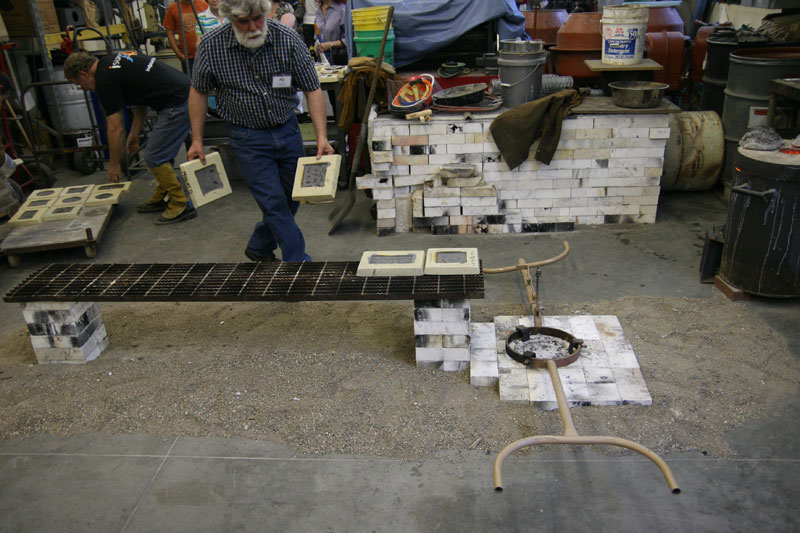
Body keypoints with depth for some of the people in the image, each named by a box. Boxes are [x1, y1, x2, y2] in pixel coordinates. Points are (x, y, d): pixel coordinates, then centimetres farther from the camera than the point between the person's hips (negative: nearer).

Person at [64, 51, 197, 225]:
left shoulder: (105, 80, -9)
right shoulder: (113, 61, 18)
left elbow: (116, 128, -7)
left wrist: (113, 164, 5)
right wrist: (134, 133, 25)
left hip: (177, 105, -10)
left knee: (154, 157, -3)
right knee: (160, 152, 19)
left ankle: (182, 205, 3)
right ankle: (162, 197, 28)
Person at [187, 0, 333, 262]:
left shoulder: (288, 39, -13)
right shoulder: (211, 46, -12)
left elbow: (312, 89, -9)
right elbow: (199, 91, 2)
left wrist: (322, 137, -18)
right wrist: (197, 140, 2)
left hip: (288, 130, 3)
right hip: (248, 138, -3)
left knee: (291, 200, 14)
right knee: (275, 204, -7)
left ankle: (259, 247, 38)